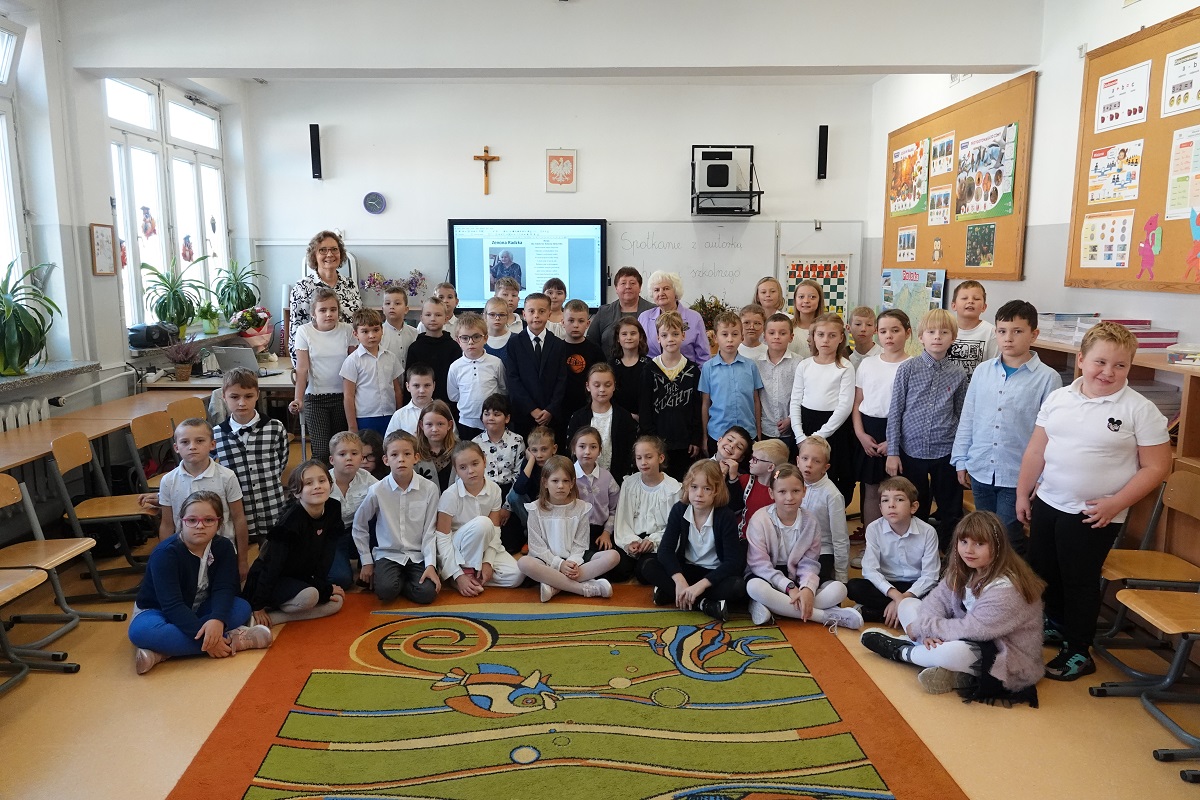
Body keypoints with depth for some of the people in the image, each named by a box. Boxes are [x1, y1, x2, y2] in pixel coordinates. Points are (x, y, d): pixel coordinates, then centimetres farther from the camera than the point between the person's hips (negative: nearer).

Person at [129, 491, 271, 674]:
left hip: (198, 611, 4)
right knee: (141, 631, -39)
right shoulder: (166, 553, -26)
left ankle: (161, 651, -30)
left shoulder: (223, 547, -11)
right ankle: (230, 640, -36)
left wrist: (217, 619, -42)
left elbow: (224, 589, -20)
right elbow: (172, 605, -32)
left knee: (242, 608, -23)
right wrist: (204, 638, -40)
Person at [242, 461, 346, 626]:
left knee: (336, 602, -8)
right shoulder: (290, 520, -28)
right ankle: (261, 618, -11)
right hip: (271, 581, -8)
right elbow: (272, 565, -24)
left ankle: (272, 617, -6)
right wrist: (258, 606, -20)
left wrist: (325, 587, -4)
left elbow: (326, 555, -1)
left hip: (301, 578, 8)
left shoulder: (333, 510, -11)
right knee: (309, 597, -32)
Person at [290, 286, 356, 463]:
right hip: (315, 398, -1)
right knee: (321, 452, -8)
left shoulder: (347, 330, -1)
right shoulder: (304, 332, -4)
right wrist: (298, 399, -12)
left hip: (342, 396, 1)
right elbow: (302, 369, -5)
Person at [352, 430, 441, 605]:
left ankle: (402, 580, 8)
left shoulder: (429, 489, -8)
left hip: (418, 555, 1)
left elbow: (430, 531, -3)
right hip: (387, 554, 0)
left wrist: (431, 565, -12)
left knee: (427, 593, -23)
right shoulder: (377, 490, -7)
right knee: (385, 591, -28)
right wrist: (366, 561, 7)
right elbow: (359, 525, 7)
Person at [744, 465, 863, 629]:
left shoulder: (810, 521, -1)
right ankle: (827, 616, -31)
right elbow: (759, 564, -15)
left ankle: (768, 607, -30)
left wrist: (808, 588, -25)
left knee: (839, 588, -18)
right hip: (766, 578, -4)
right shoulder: (760, 519, -12)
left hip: (796, 580, 4)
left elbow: (809, 564, -4)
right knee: (755, 587, -39)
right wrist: (789, 587, -24)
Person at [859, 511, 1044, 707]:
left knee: (953, 652, -40)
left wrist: (921, 628, -19)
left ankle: (901, 652, -7)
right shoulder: (964, 570, -3)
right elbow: (937, 599, -3)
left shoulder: (1005, 590, -28)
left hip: (1009, 660, -8)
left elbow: (970, 629, -29)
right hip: (974, 640, 8)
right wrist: (929, 632, -24)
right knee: (907, 604, 3)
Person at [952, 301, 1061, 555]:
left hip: (1017, 475, -4)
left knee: (1008, 542, 5)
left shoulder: (1047, 378, -10)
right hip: (980, 470, 4)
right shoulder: (982, 371, 2)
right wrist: (961, 461, 9)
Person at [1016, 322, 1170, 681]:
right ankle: (1055, 624, 44)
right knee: (1043, 570, 19)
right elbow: (1035, 451, 7)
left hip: (1093, 514, -5)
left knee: (1079, 580, 6)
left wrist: (1116, 504, -16)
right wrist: (1023, 492, 8)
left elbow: (1155, 467, -9)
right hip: (1047, 503, 5)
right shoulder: (1057, 398, 1)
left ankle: (1078, 652, 25)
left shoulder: (1140, 410, -11)